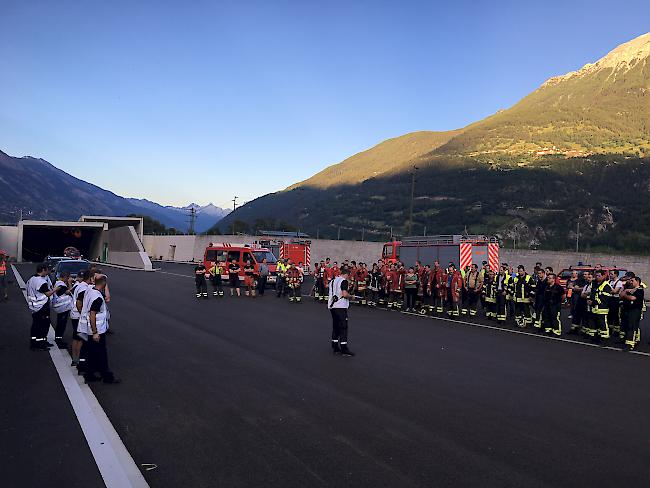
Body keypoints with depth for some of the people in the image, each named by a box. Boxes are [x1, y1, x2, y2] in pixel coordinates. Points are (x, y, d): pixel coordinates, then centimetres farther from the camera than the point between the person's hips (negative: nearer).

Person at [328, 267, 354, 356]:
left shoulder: (332, 281, 17)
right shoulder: (344, 281, -8)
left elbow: (329, 294, 21)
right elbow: (345, 294, -19)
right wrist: (350, 296, -2)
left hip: (332, 306, 8)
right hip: (341, 306, -8)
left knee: (335, 326, 14)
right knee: (343, 327, -5)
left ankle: (335, 347, 16)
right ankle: (344, 348, -8)